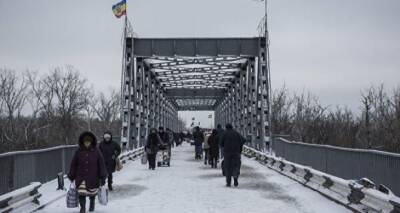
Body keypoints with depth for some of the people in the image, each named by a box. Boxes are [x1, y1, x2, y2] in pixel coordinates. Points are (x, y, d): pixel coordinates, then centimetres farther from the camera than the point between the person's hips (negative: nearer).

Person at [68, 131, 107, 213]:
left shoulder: (96, 151, -6)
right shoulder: (78, 151, -3)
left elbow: (101, 164, -4)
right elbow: (73, 164, 3)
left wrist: (103, 177, -6)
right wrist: (71, 176, 4)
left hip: (93, 178, 0)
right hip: (81, 177, 0)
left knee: (92, 193, 14)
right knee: (81, 193, -8)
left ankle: (92, 203, 45)